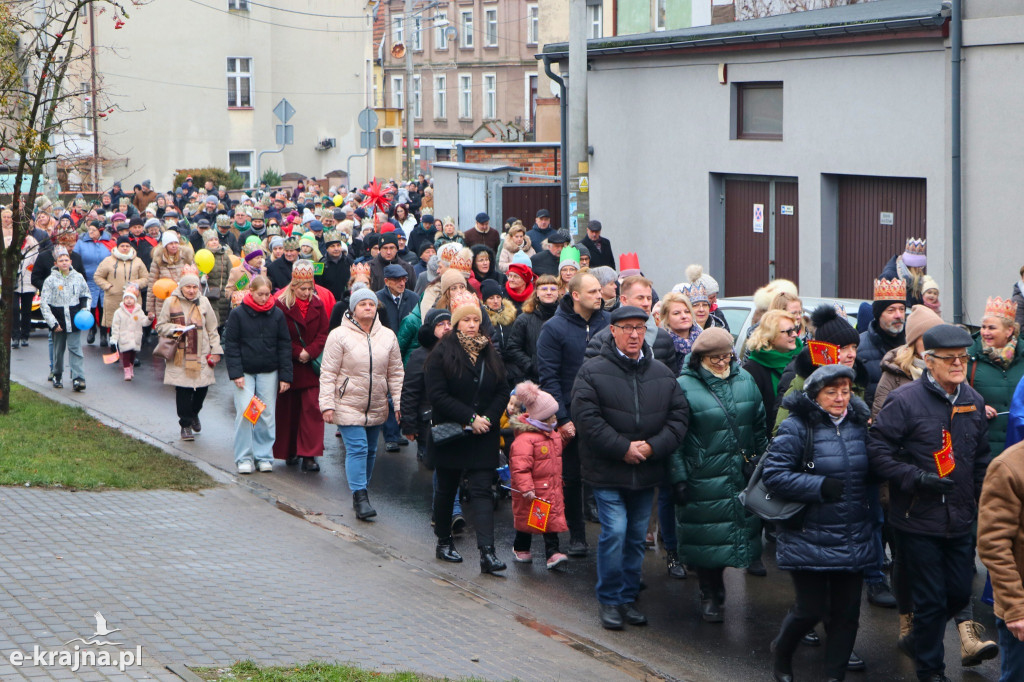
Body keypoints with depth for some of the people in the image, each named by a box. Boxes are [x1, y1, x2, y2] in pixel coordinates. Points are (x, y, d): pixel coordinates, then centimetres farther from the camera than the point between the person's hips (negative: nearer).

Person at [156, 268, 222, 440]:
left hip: (201, 354, 2)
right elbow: (160, 326, 5)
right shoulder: (171, 302, 0)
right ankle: (186, 424, 7)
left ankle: (194, 414, 32)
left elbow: (212, 329, 13)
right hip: (180, 354, -2)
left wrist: (215, 350, 7)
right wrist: (175, 329, -14)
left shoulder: (203, 302, 7)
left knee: (202, 388, 3)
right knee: (183, 391, -5)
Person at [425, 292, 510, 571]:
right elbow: (437, 395, -12)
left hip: (483, 434, 2)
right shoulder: (442, 353, -4)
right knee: (446, 488, 11)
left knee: (481, 490, -6)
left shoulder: (489, 353, 9)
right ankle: (444, 542, 28)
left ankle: (487, 553, -16)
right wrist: (470, 418, -16)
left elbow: (503, 391, 9)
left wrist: (488, 417, -9)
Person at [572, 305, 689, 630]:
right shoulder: (593, 371, -5)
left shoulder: (662, 374, 7)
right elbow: (586, 417, -13)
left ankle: (629, 598, 22)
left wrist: (653, 446, -11)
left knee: (637, 537, 10)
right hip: (607, 471, -4)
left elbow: (679, 416, 4)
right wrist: (622, 448, -16)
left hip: (646, 472, 4)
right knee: (614, 532, -10)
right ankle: (609, 600, 3)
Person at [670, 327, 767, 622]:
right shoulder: (684, 387, -7)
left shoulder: (744, 380, 7)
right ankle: (711, 595, 17)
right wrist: (678, 478, -11)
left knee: (741, 528, 9)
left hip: (743, 476, 5)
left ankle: (715, 589, 26)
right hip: (703, 478, -5)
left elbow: (759, 425, 15)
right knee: (708, 535, 1)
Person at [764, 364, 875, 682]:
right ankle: (781, 656, 30)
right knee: (811, 609, 0)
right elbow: (774, 475, -17)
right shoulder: (797, 427, -11)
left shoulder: (859, 424, 8)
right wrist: (821, 486, -21)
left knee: (847, 610, 6)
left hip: (853, 541, 5)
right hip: (809, 540, -5)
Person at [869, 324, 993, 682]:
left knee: (960, 593, 12)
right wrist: (916, 478, -22)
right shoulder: (905, 400, -13)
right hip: (918, 520, -5)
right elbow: (878, 449, -14)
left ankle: (925, 635, 40)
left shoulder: (974, 401, 7)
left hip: (960, 519, 5)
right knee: (931, 600, 3)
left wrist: (978, 501, 12)